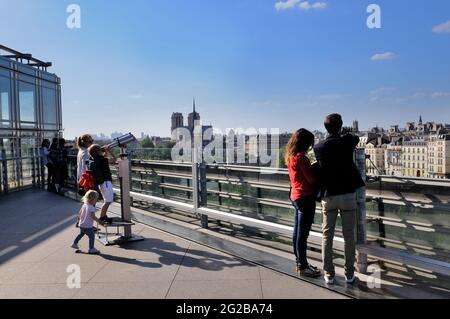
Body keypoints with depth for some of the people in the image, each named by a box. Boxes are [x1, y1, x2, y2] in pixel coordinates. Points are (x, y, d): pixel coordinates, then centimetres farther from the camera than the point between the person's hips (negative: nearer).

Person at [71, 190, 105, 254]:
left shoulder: (84, 205, 5)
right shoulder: (91, 207, -22)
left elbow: (79, 214, 13)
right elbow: (93, 216, -29)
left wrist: (77, 221, 24)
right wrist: (99, 221, -24)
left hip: (81, 225, 9)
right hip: (87, 226, -9)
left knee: (81, 234, 31)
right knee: (92, 236, -2)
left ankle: (75, 244, 44)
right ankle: (91, 249, 2)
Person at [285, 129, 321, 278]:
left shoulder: (290, 156, 10)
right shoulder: (301, 157, -17)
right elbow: (311, 179, -17)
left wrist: (311, 166, 3)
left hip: (295, 196, 10)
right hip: (305, 197, -10)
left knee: (297, 232, 15)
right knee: (303, 233, -1)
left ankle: (300, 263, 26)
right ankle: (303, 266, 8)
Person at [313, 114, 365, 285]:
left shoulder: (318, 147, -2)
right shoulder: (347, 141, -5)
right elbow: (357, 138, 19)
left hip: (328, 196, 1)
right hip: (347, 194, -1)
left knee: (327, 236, 8)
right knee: (349, 236, 8)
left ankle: (329, 274, 13)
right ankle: (349, 274, 15)